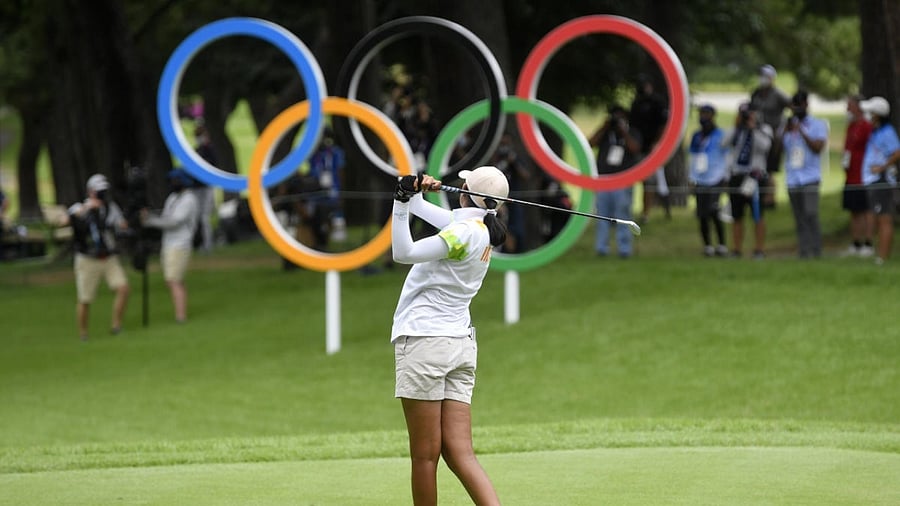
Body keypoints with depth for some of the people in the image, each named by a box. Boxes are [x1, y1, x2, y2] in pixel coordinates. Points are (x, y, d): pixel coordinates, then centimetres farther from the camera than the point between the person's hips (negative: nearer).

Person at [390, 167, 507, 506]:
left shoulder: (465, 232, -12)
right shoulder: (481, 230, 14)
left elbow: (404, 253, -19)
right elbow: (418, 209, 23)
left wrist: (403, 202, -20)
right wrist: (411, 194, 3)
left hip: (425, 341, -8)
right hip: (461, 345, 8)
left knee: (425, 455, -2)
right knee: (460, 454, 0)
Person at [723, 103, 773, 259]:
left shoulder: (763, 129, 5)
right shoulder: (736, 130, 13)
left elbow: (764, 145, -13)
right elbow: (725, 143, -3)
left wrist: (753, 128, -12)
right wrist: (737, 126, -8)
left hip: (754, 176, -3)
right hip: (735, 176, 3)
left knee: (758, 216, -5)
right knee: (736, 216, 6)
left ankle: (759, 250, -1)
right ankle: (736, 250, 12)